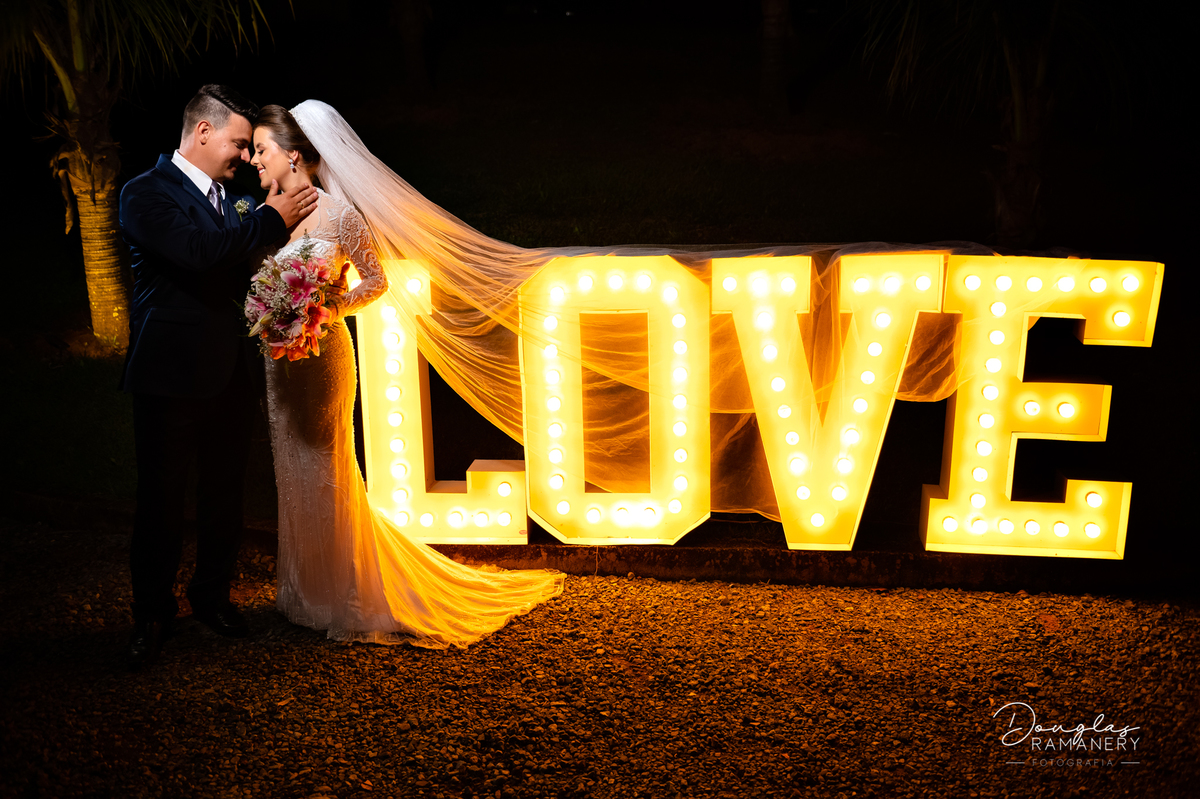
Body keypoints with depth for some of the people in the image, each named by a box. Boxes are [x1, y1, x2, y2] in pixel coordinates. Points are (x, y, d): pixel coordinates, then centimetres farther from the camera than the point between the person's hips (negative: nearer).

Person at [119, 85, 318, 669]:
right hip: (172, 375, -6)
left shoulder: (231, 198, 13)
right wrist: (272, 219, -15)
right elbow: (200, 250, -26)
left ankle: (211, 595, 33)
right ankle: (152, 613, 22)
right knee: (161, 496, 5)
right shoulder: (147, 194, -9)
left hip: (229, 372, 6)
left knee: (224, 490, 15)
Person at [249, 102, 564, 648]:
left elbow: (376, 280, -5)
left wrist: (332, 309, -17)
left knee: (325, 473, 5)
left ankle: (348, 597, 23)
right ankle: (308, 591, 31)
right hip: (280, 360, 5)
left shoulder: (337, 213, -12)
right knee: (293, 473, 13)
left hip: (322, 356, -5)